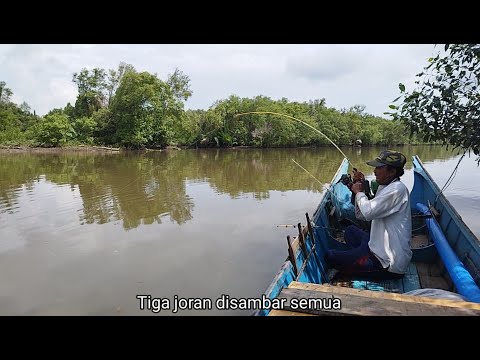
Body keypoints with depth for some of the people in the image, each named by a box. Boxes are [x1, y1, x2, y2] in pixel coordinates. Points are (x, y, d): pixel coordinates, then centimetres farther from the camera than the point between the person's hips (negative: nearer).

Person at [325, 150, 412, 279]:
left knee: (330, 257, -8)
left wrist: (359, 192, -11)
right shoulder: (384, 187, 10)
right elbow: (361, 215, 14)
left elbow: (368, 212, -28)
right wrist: (358, 192, 1)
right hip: (382, 247, 10)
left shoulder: (397, 189, -20)